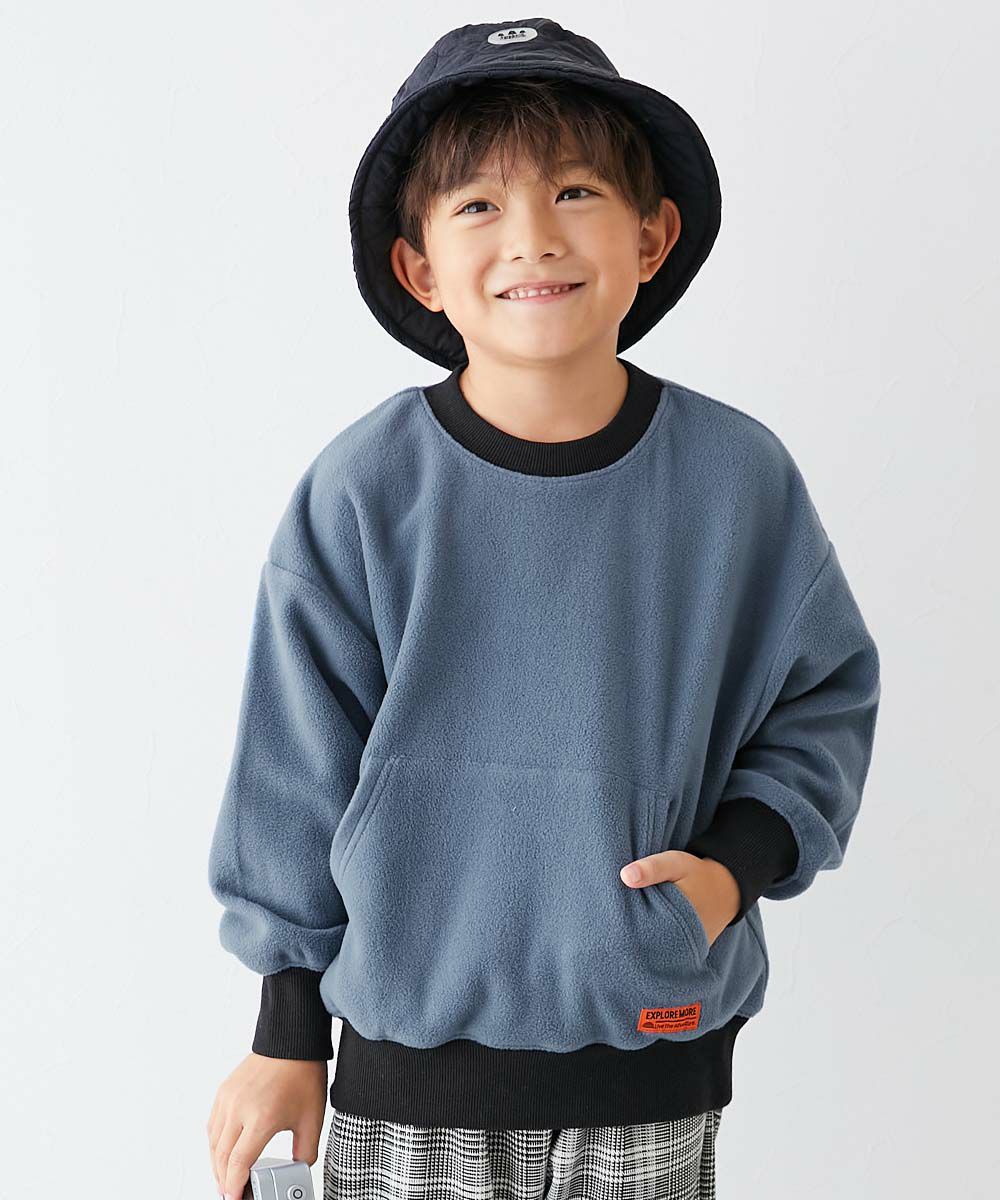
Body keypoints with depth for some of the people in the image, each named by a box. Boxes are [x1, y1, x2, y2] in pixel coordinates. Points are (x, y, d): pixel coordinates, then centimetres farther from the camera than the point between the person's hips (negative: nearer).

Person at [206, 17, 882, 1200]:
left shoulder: (737, 476, -7)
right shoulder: (363, 491, -11)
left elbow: (826, 693, 7)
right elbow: (296, 768, -2)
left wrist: (739, 860, -10)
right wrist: (287, 1036, 3)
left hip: (656, 1064, 1)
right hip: (411, 1068, -1)